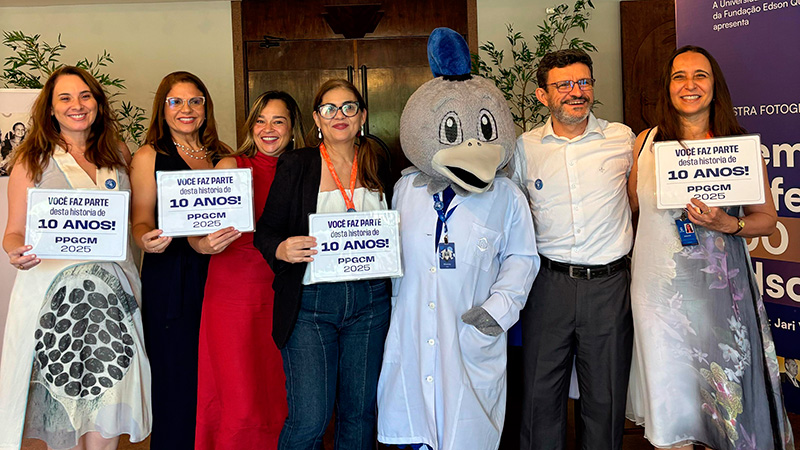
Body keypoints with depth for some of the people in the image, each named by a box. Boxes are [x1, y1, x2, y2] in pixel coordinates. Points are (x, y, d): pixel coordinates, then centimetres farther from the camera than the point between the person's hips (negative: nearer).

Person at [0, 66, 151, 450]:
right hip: (53, 289, -2)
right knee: (64, 403, 2)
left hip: (112, 285, 2)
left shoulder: (119, 154, 11)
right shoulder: (32, 159, 3)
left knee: (107, 396, -3)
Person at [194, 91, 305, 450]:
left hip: (280, 296, 3)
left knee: (277, 399, 9)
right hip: (233, 294, -2)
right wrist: (205, 243, -26)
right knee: (241, 403, -3)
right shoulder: (231, 166, 1)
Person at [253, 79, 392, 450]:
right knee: (309, 418, -5)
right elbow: (265, 231, -1)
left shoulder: (379, 169, 11)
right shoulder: (295, 165, 2)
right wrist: (282, 250, -22)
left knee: (360, 411, 11)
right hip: (311, 301, -3)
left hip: (369, 302, 3)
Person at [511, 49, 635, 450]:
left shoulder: (623, 139, 3)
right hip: (549, 282, 0)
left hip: (609, 283, 0)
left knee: (606, 397, 10)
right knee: (540, 393, 8)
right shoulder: (525, 147, 3)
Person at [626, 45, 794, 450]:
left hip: (718, 285, -1)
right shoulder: (646, 142, 4)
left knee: (721, 384, 6)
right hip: (658, 285, 1)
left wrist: (728, 224, -15)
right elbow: (631, 204, 15)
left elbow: (767, 218, 4)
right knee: (667, 390, 8)